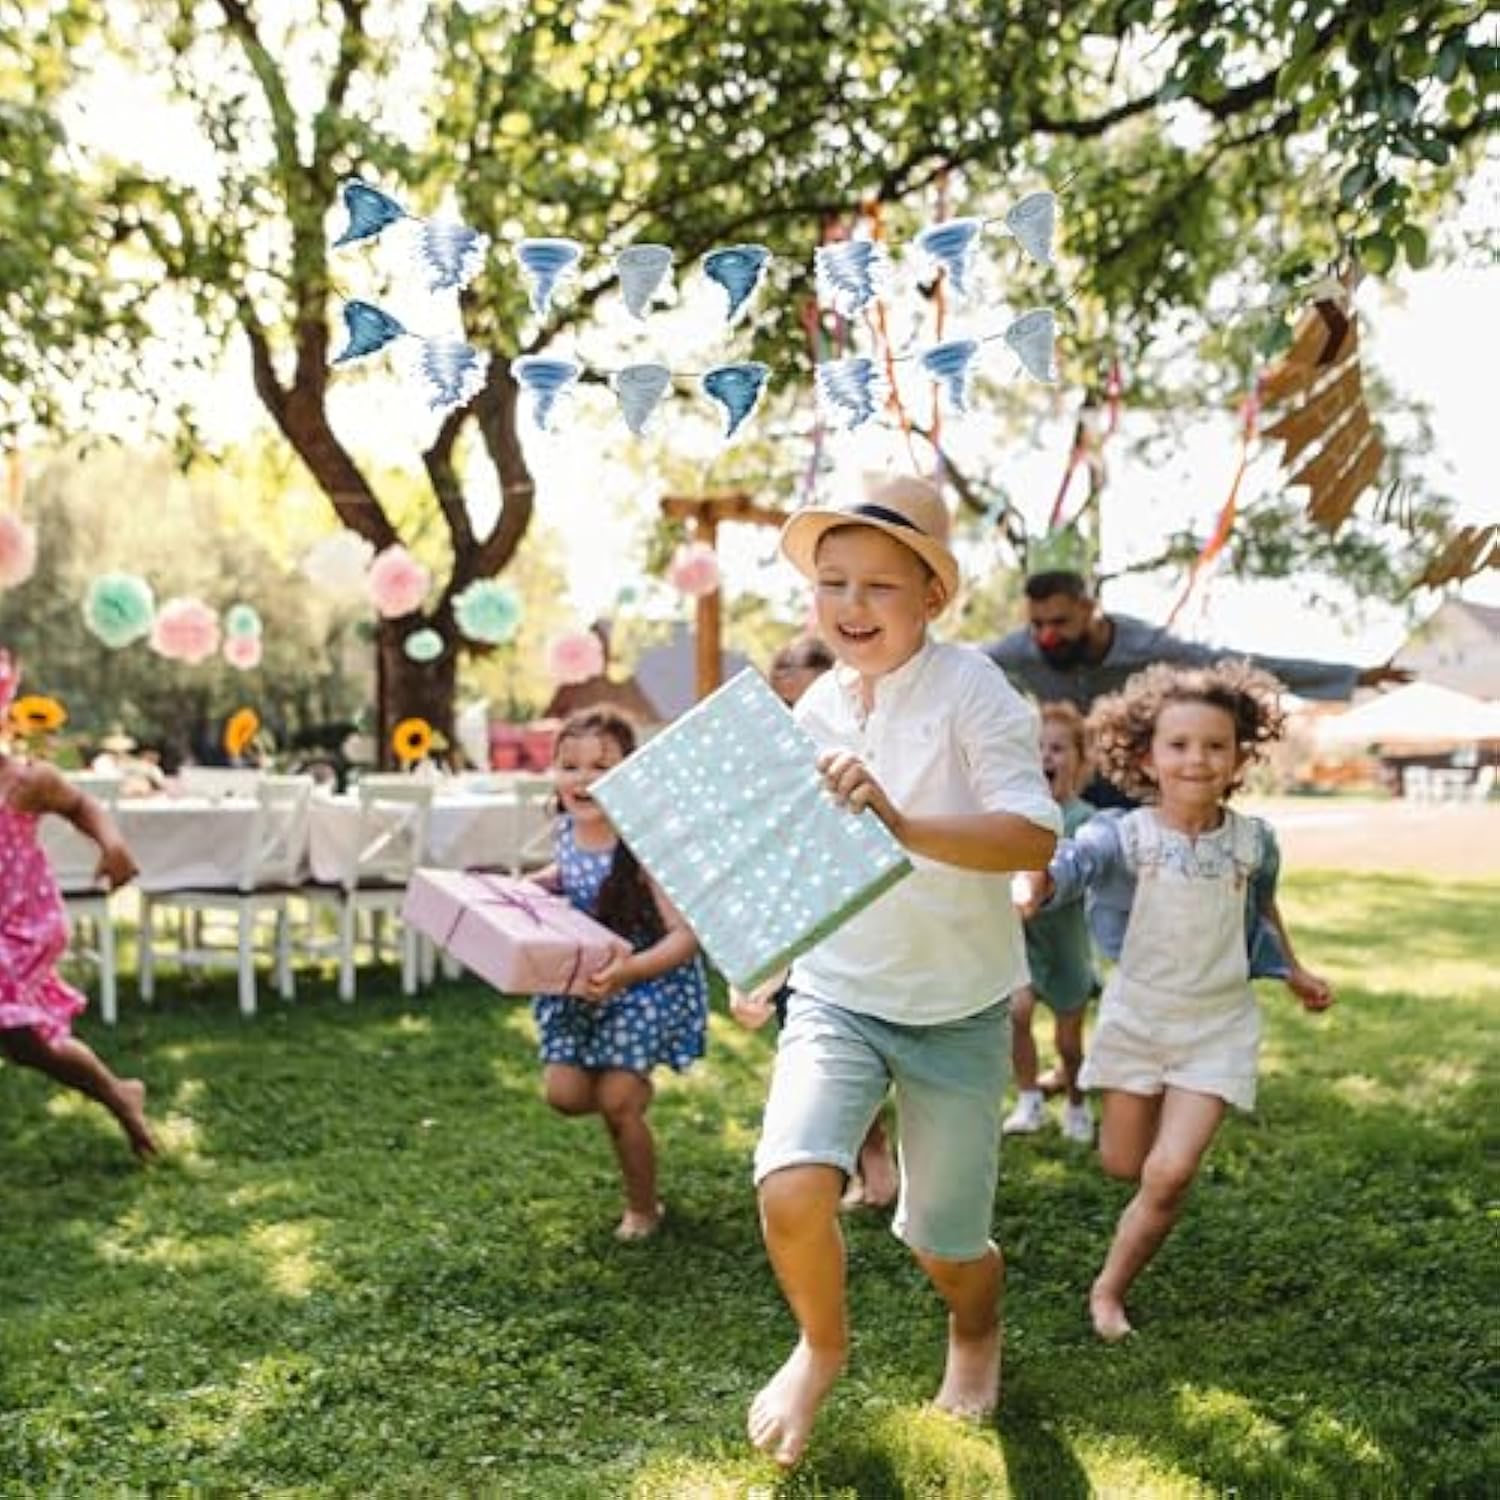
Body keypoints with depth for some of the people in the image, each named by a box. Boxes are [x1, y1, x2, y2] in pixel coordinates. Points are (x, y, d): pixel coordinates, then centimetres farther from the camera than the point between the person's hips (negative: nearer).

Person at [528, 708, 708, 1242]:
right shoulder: (567, 828, -7)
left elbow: (686, 935, -30)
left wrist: (629, 971, -45)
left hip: (646, 982, -6)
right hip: (583, 981, 6)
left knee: (615, 1102, -4)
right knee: (564, 1094, 2)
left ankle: (643, 1209, 22)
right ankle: (631, 1089, 36)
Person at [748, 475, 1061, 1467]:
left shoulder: (971, 690, -15)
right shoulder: (816, 708, 0)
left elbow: (1034, 835, -27)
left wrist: (902, 825, -40)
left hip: (958, 1012, -3)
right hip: (837, 997, 3)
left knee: (945, 1247, 10)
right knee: (793, 1192, -19)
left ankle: (977, 1330, 50)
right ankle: (822, 1347, 15)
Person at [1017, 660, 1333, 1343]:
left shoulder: (1253, 840, -8)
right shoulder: (1123, 834, -18)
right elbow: (1063, 866, -36)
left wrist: (1292, 970, 24)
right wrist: (1029, 888, -59)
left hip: (1218, 1023, 1)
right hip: (1136, 1015, 0)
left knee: (1169, 1174, -9)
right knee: (1123, 1164, 13)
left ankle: (1109, 1289, 13)